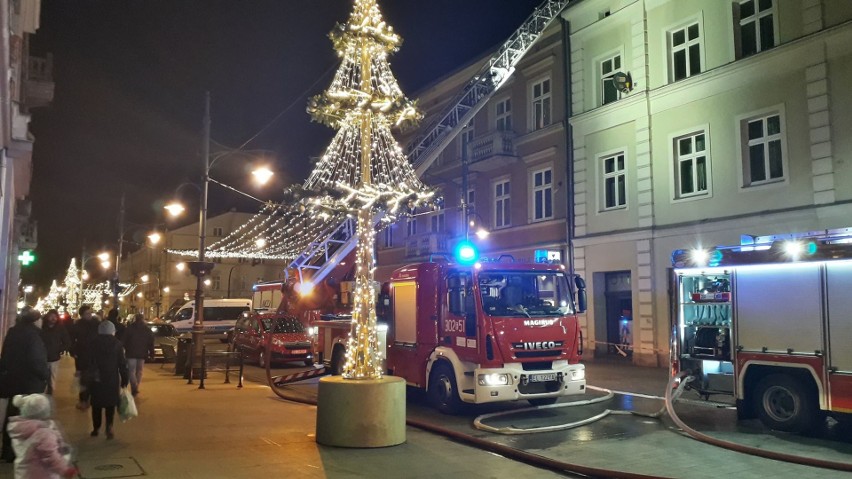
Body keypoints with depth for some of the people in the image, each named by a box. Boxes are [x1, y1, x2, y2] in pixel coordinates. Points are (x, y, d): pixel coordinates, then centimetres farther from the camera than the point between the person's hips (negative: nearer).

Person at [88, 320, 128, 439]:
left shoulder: (94, 343, -1)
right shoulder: (117, 344, -4)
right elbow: (122, 364, -5)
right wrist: (124, 380, 1)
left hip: (96, 379, 1)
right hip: (112, 379, -1)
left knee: (97, 404, 13)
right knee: (110, 404, 5)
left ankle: (96, 428, 18)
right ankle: (109, 426, -11)